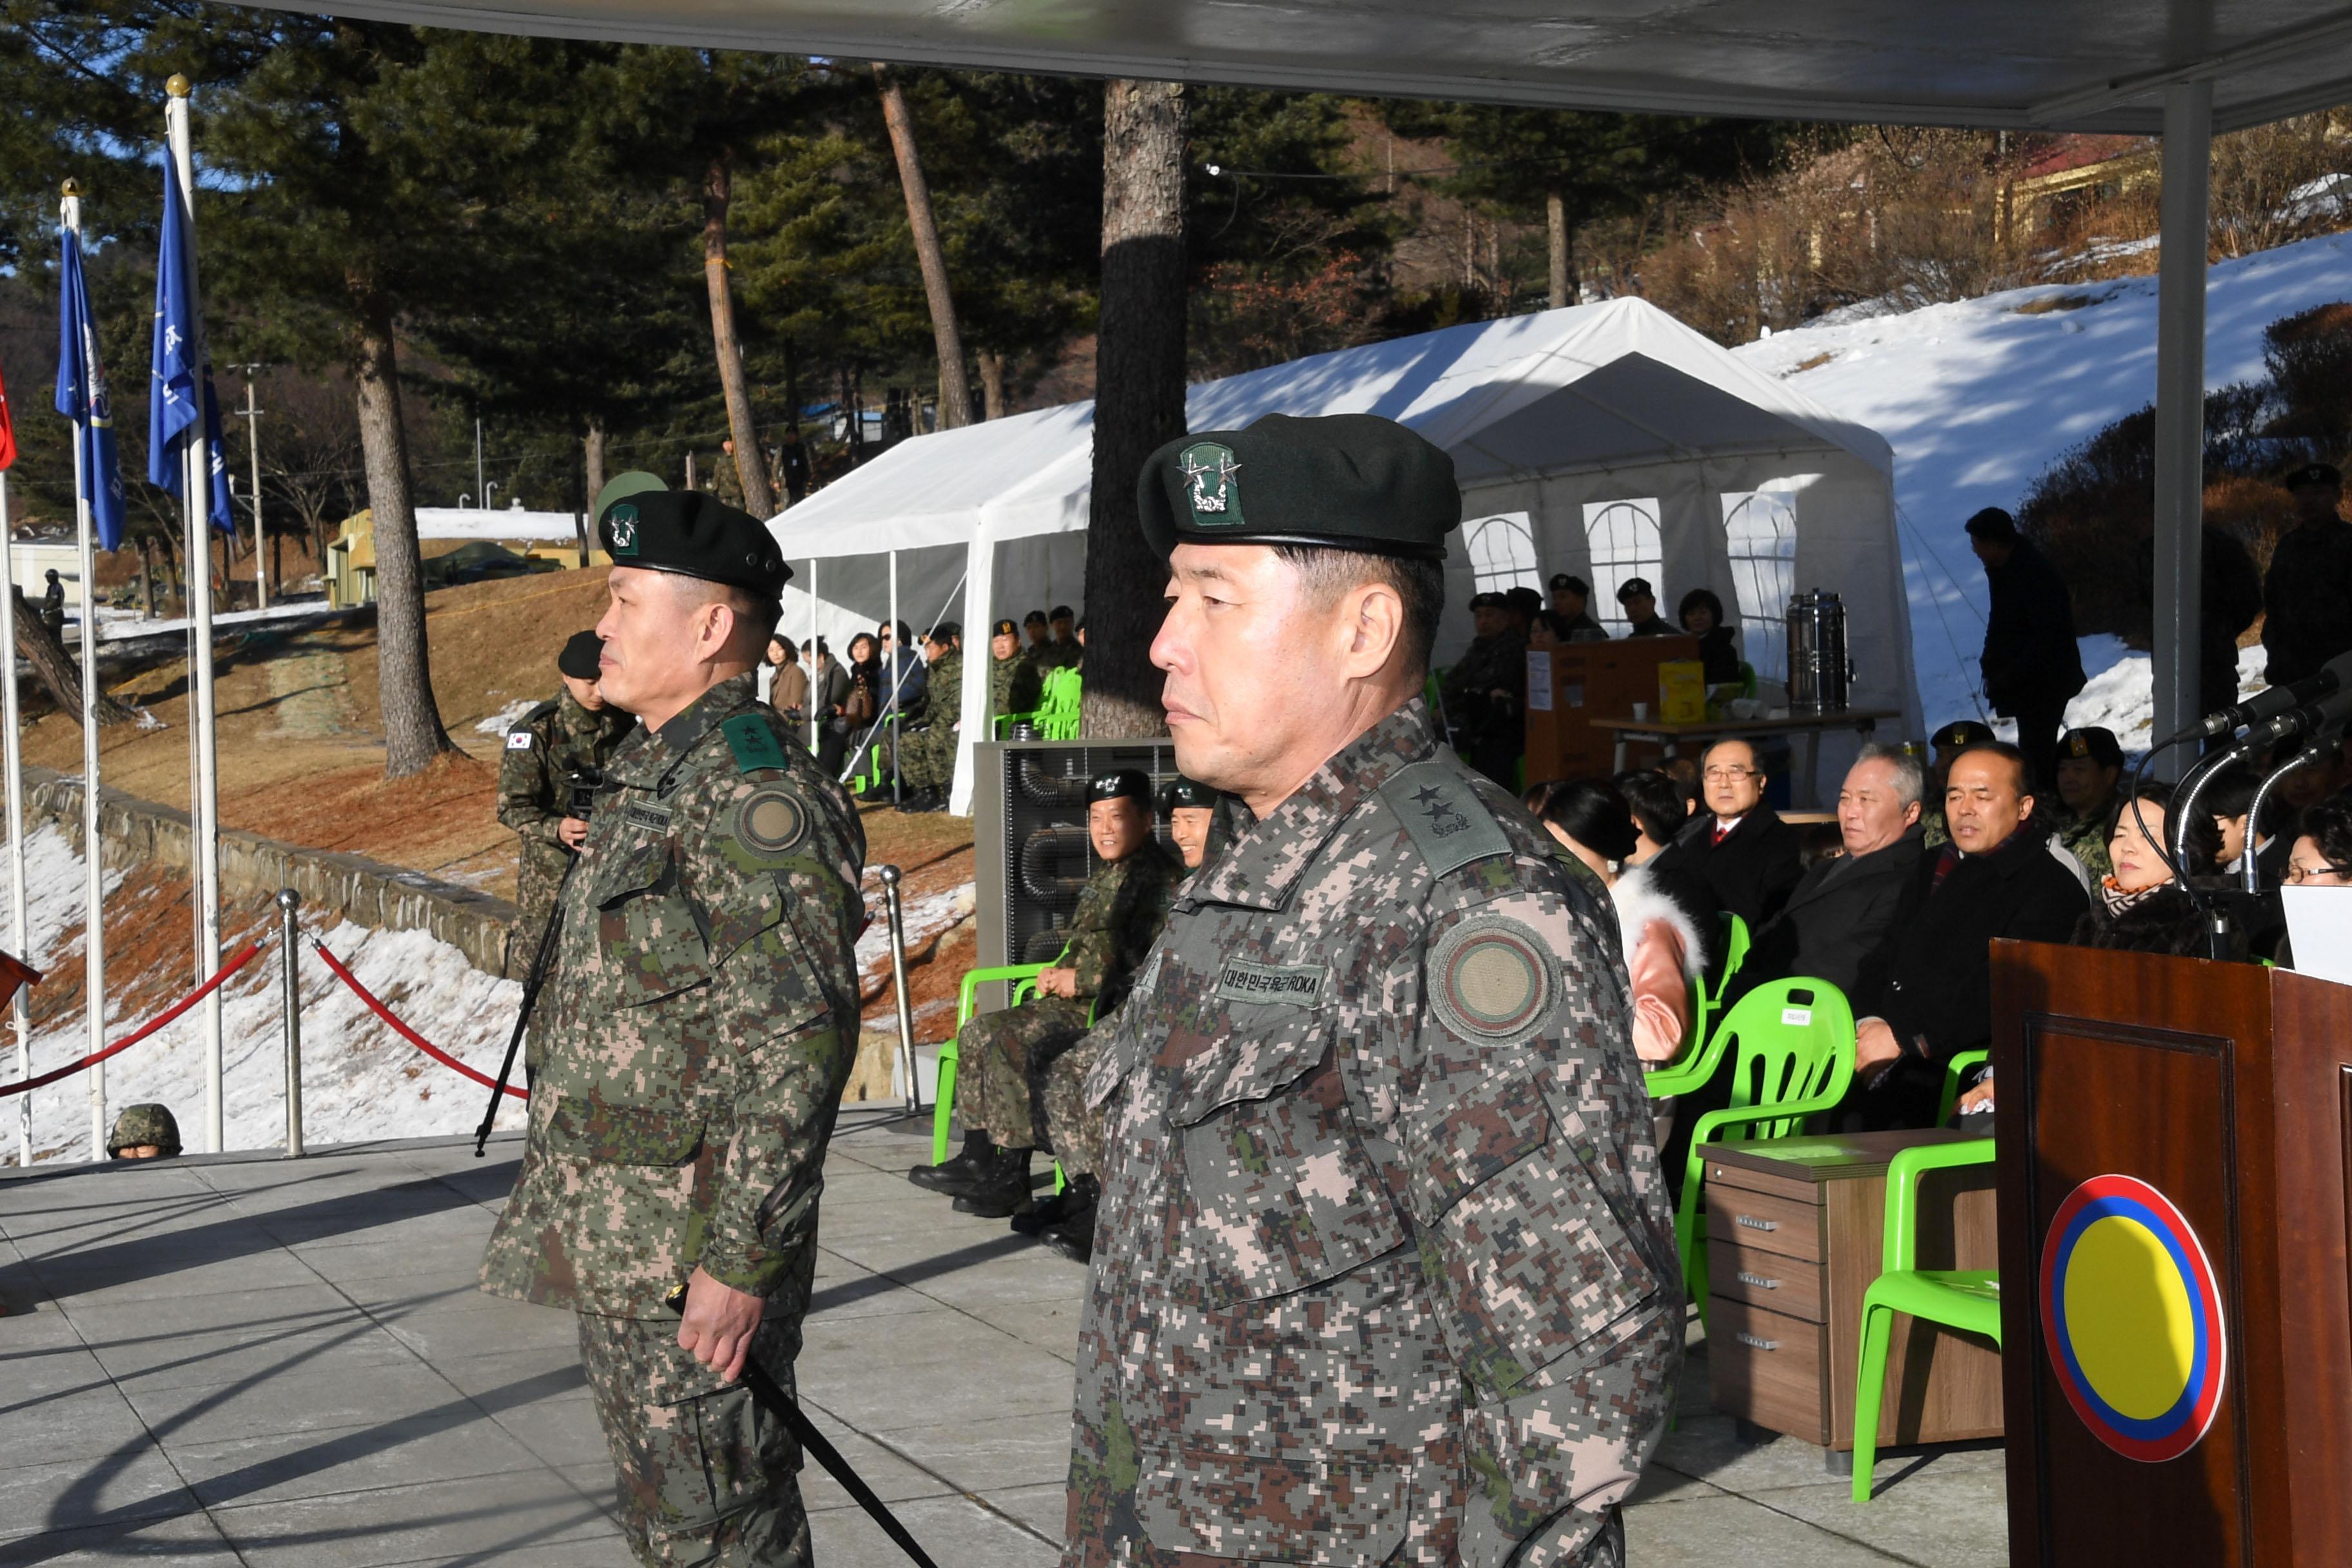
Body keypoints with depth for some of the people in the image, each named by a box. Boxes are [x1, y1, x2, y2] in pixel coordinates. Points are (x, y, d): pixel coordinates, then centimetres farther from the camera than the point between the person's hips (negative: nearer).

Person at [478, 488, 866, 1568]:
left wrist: (740, 1263, -24)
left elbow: (797, 1047, -24)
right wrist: (568, 1212, 22)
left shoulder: (755, 794, -19)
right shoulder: (653, 772, 14)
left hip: (693, 1257, -10)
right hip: (617, 1245, 10)